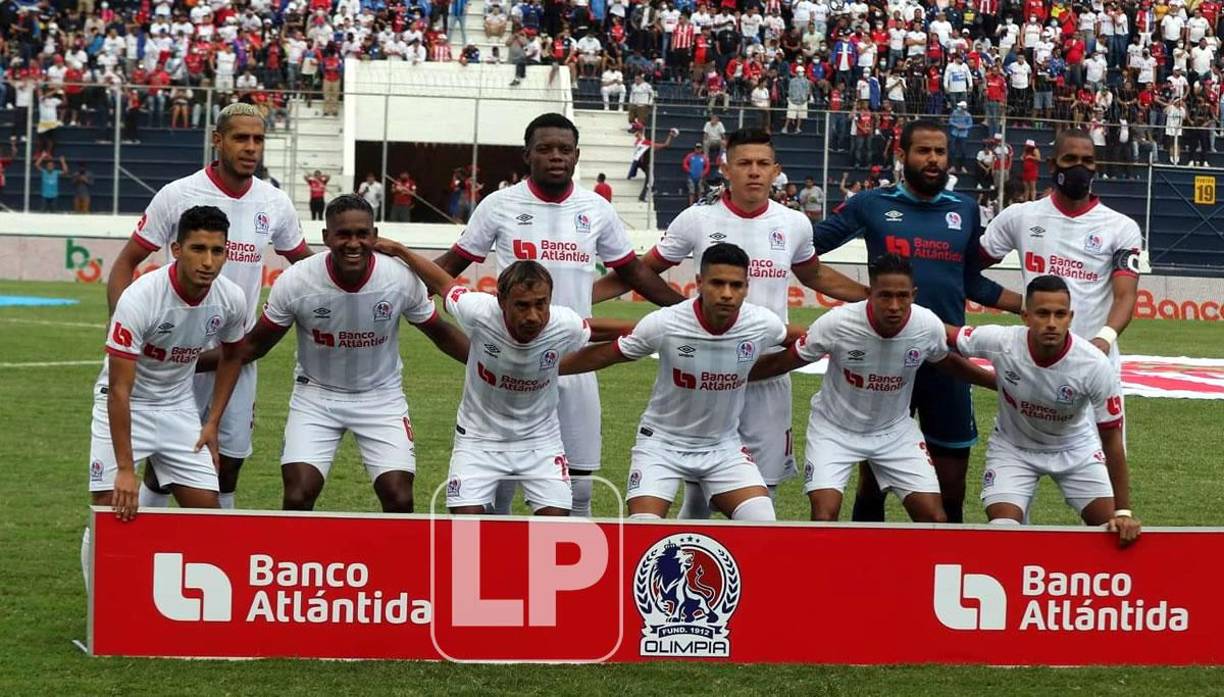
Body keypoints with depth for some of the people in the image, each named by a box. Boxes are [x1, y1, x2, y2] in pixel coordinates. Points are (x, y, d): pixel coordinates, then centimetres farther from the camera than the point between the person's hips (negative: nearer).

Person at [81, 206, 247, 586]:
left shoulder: (231, 299, -13)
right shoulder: (140, 298, -30)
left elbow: (231, 356, 10)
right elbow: (119, 389, -28)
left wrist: (212, 423, 4)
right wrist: (125, 469, -30)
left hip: (179, 406, 5)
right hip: (124, 405, -5)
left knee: (207, 510, -3)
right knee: (110, 512, -12)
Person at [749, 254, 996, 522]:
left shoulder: (930, 327, -18)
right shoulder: (837, 323, -27)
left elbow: (947, 362, 7)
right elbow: (782, 362, -13)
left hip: (895, 431, 3)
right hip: (834, 429, -3)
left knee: (935, 519, -6)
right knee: (823, 518, -20)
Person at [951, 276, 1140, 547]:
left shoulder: (1095, 365, -30)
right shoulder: (1000, 342, -29)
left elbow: (1112, 440, -22)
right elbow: (945, 335, -10)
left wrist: (1123, 512, -22)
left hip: (1075, 448, 0)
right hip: (1013, 446, 0)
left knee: (1112, 528, -10)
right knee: (1002, 527, -18)